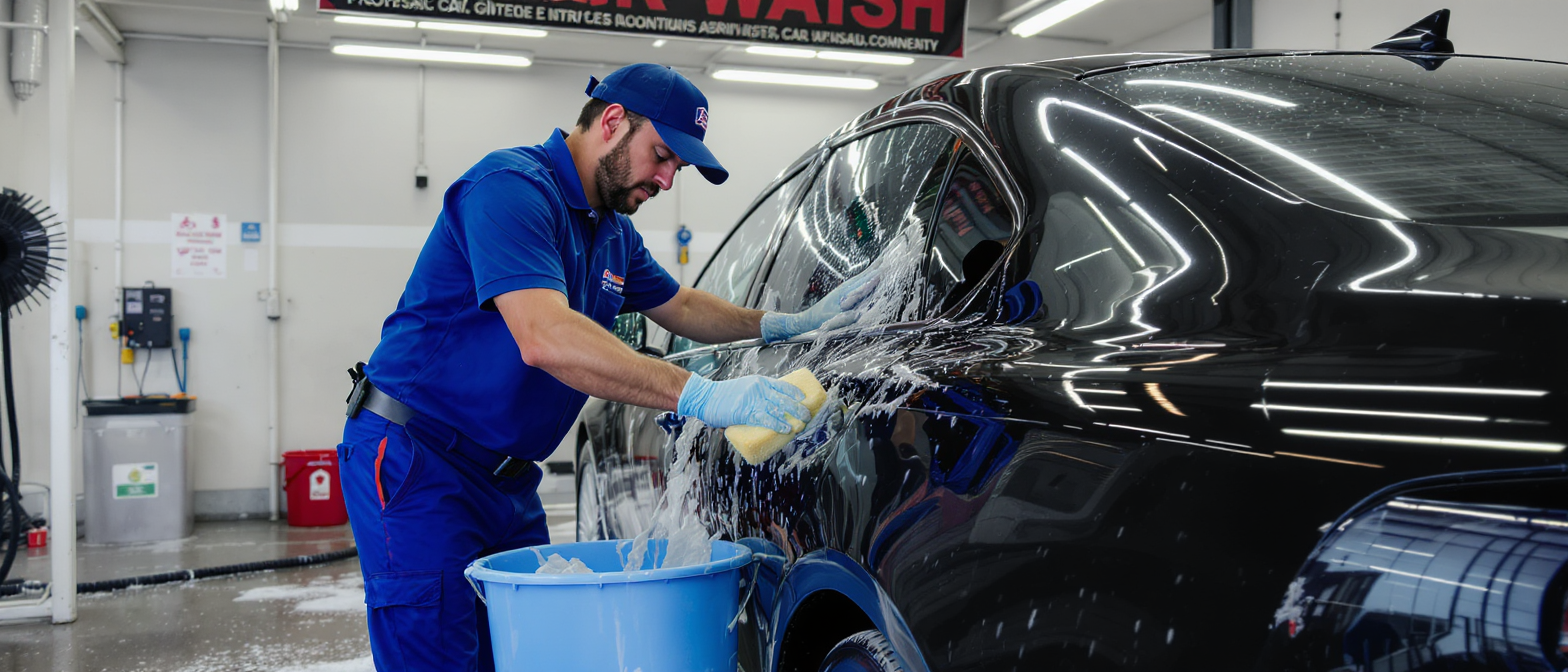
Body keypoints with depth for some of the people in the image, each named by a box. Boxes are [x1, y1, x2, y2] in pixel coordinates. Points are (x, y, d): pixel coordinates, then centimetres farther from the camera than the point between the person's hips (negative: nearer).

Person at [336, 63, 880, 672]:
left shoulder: (613, 232, 12)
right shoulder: (513, 186, -20)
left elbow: (680, 307, 26)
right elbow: (545, 340, -34)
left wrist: (794, 324, 11)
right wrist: (705, 397, -38)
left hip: (507, 480, 9)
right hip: (415, 462, -9)